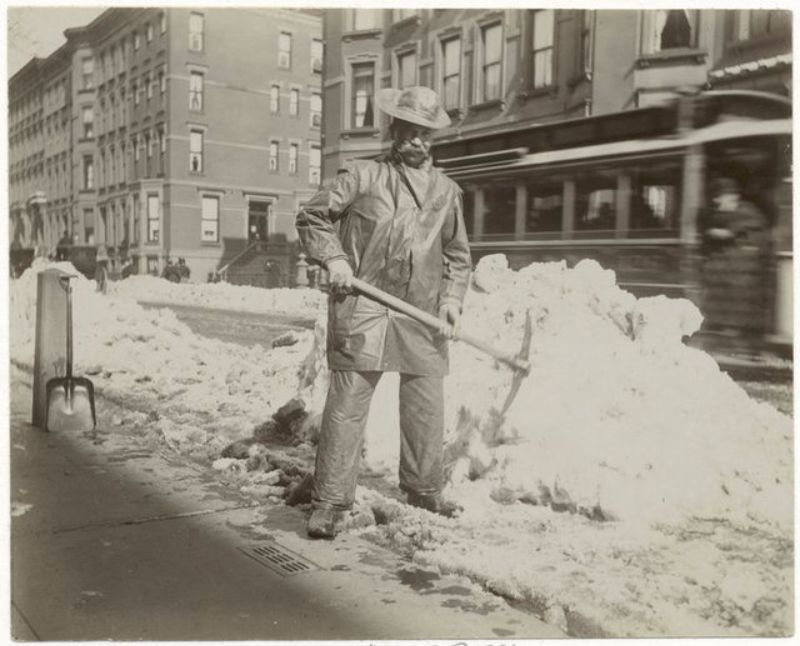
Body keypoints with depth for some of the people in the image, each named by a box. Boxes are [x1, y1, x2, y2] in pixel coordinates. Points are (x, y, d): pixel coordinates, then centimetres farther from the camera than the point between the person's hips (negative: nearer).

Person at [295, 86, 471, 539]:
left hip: (422, 313, 4)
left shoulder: (446, 190, 15)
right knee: (347, 402, -5)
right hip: (363, 304, -3)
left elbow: (458, 254, 19)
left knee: (427, 407, 10)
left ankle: (425, 492, 28)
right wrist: (334, 259, -8)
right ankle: (330, 502, 3)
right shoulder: (362, 176, 5)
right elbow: (312, 217, 7)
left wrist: (452, 297, 5)